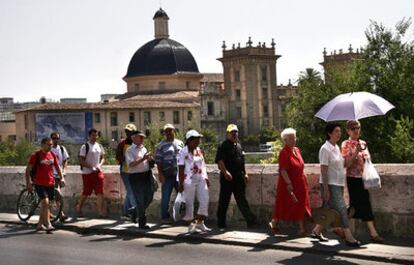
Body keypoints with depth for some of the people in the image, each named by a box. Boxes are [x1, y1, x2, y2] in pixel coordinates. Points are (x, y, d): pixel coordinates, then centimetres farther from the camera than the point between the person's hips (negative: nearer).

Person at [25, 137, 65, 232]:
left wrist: (61, 178, 7)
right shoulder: (36, 155, -7)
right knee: (45, 202, -17)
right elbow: (28, 169, -6)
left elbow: (57, 167, 18)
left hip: (50, 183, 6)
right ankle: (48, 224, -16)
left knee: (46, 204, 10)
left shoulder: (52, 155, 8)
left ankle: (40, 224, 22)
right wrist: (28, 183, -12)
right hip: (39, 183, -6)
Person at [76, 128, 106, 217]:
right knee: (86, 192, 4)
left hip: (98, 172, 5)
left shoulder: (99, 146, 10)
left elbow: (102, 158, 17)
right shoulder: (85, 147, -7)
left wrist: (99, 165, -4)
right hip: (87, 173, -5)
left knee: (100, 192, -5)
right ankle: (78, 208, 26)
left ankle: (101, 211, -6)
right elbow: (81, 161, -10)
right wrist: (91, 167, -18)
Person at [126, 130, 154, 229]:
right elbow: (131, 164, -20)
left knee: (149, 197, 12)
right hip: (136, 176, -7)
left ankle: (135, 213, 34)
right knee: (140, 200, -2)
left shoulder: (144, 148, 15)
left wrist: (149, 159, 7)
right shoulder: (130, 150, -8)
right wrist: (143, 158, -25)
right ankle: (142, 223, 7)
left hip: (146, 175, 7)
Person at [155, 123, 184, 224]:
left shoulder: (180, 143, 11)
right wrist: (160, 174, -11)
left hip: (179, 174, 4)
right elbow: (158, 161, -4)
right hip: (167, 176, -4)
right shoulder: (161, 146, -1)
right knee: (165, 197, 0)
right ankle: (165, 217, 10)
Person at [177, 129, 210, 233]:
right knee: (189, 203, 3)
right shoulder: (183, 152, -7)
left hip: (201, 180, 6)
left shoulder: (200, 151, 11)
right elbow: (181, 169, -9)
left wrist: (206, 178, 8)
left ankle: (200, 222, 13)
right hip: (189, 181, -6)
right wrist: (181, 183, -12)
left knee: (204, 200, 1)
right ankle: (191, 225, 13)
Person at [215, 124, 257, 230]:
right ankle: (221, 224, 12)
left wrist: (245, 174, 19)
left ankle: (251, 220, 1)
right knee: (224, 201, 3)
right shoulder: (223, 146, -6)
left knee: (242, 200, 5)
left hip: (239, 177, 6)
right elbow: (220, 161, -18)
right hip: (227, 177, -6)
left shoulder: (239, 145, 16)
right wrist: (225, 172, -31)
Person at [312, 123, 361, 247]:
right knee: (341, 209, -12)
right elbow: (323, 171, -16)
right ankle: (349, 238, -11)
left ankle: (317, 231, 27)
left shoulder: (337, 148, 13)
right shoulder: (325, 149, -13)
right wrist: (326, 190, -19)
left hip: (338, 184, 9)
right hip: (330, 184, -9)